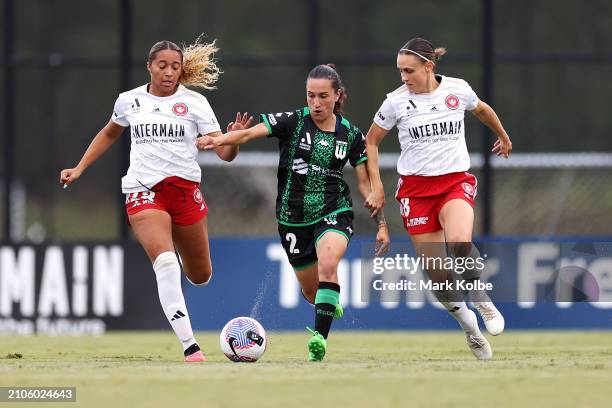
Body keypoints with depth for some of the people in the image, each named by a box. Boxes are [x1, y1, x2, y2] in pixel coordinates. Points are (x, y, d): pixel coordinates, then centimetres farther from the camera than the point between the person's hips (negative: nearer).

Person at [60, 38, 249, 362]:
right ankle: (190, 347, -29)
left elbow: (225, 153, -6)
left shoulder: (195, 103, -1)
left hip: (185, 189, 1)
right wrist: (79, 169, 20)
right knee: (165, 262, -25)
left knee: (200, 276, 11)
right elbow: (110, 133, 25)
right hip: (142, 191, -1)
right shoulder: (129, 101, 4)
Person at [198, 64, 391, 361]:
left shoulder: (351, 135, -2)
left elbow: (365, 182, 5)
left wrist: (381, 223, 0)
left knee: (327, 264, -31)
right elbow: (248, 133, -22)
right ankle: (331, 303, 50)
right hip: (293, 218, 1)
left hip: (334, 213, -1)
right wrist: (218, 139, -41)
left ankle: (320, 338, -34)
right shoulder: (292, 122, -8)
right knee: (311, 291, 12)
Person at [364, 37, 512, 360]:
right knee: (438, 277, -6)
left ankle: (482, 300, -6)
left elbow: (482, 109, 20)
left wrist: (503, 137, 37)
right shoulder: (396, 101, -5)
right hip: (416, 187, 1)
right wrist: (376, 187, 3)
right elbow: (370, 141, 9)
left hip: (456, 182, -1)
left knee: (459, 241, -32)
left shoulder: (458, 90, -3)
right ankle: (467, 325, 19)